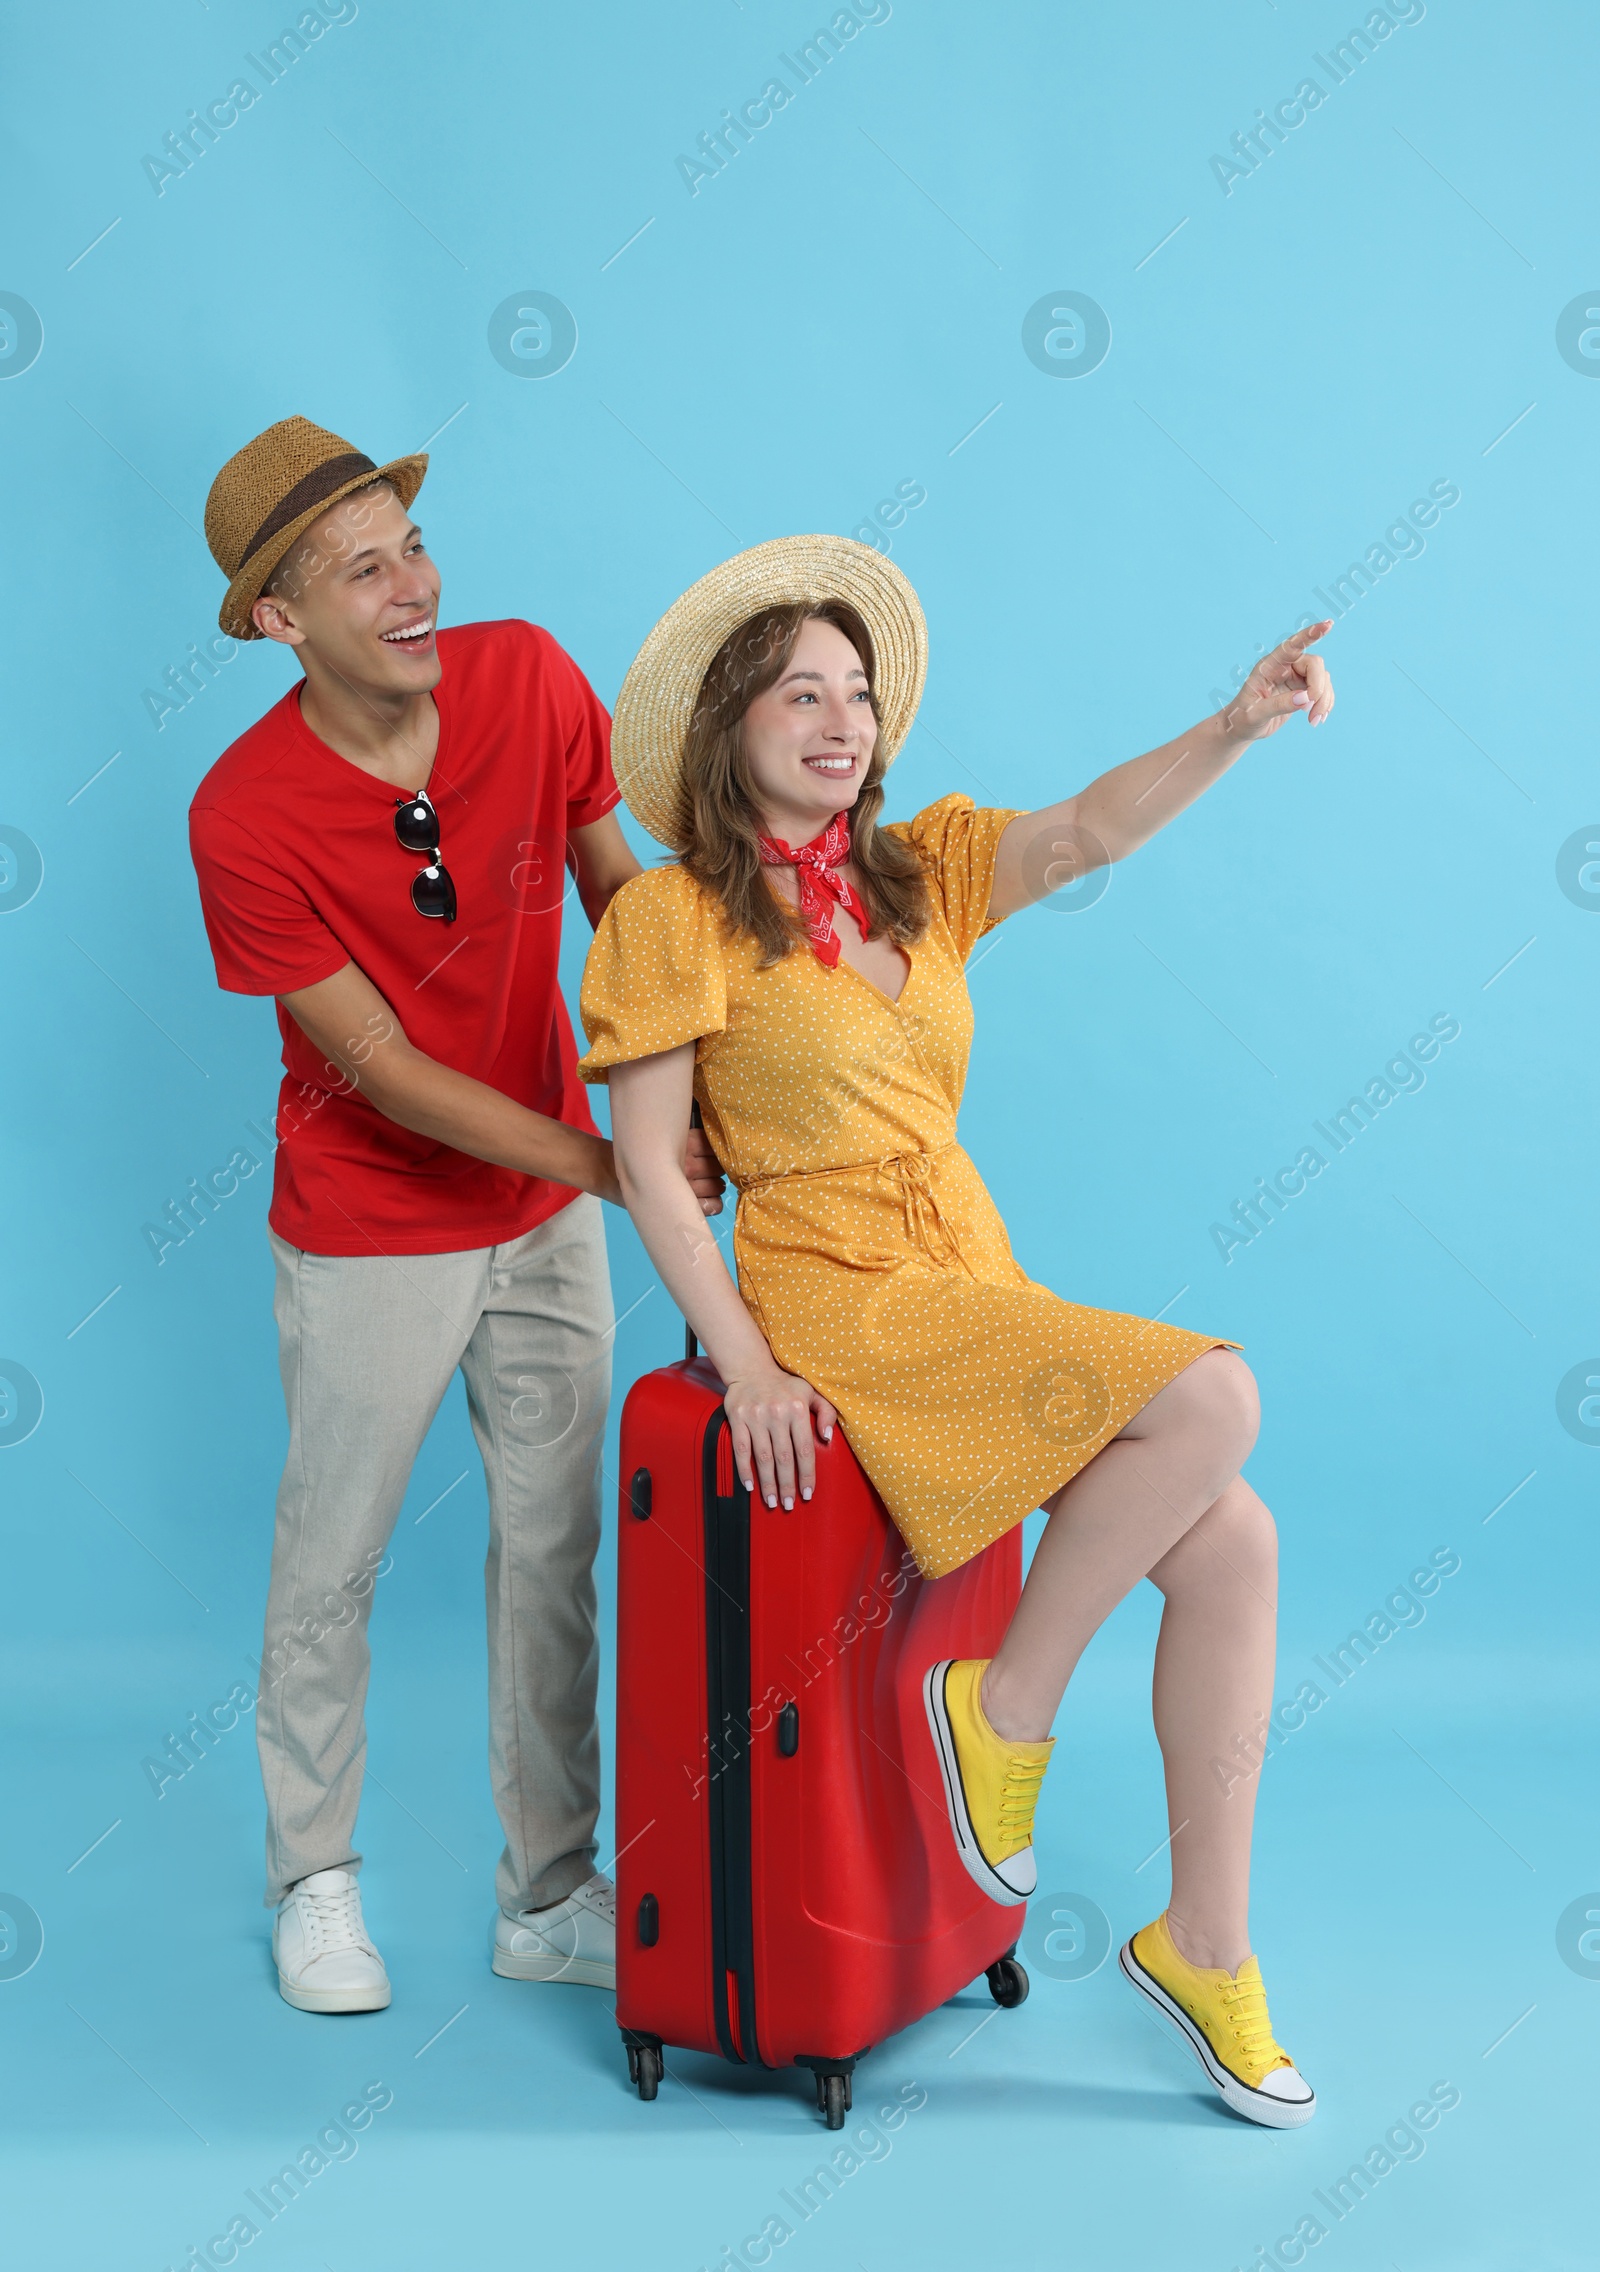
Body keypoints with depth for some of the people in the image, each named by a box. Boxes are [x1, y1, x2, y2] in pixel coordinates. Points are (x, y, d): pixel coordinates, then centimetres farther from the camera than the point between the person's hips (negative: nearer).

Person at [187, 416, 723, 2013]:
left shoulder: (527, 675, -11)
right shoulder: (244, 815, -22)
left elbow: (617, 889, 3)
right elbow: (380, 1069, -19)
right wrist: (606, 1165, -22)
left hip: (544, 1218, 4)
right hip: (369, 1244, -4)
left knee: (555, 1548, 12)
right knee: (331, 1562, 11)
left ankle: (550, 1898, 28)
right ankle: (315, 1883, 34)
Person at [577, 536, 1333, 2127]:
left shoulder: (921, 870, 13)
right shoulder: (674, 918, -3)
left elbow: (1090, 830, -4)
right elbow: (644, 1163, -6)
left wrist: (1238, 726, -22)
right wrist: (744, 1364, -13)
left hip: (978, 1292, 6)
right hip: (836, 1300, -6)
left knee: (1231, 1544, -9)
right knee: (1212, 1395, -22)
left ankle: (1203, 1946, 6)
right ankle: (1005, 1707, -3)